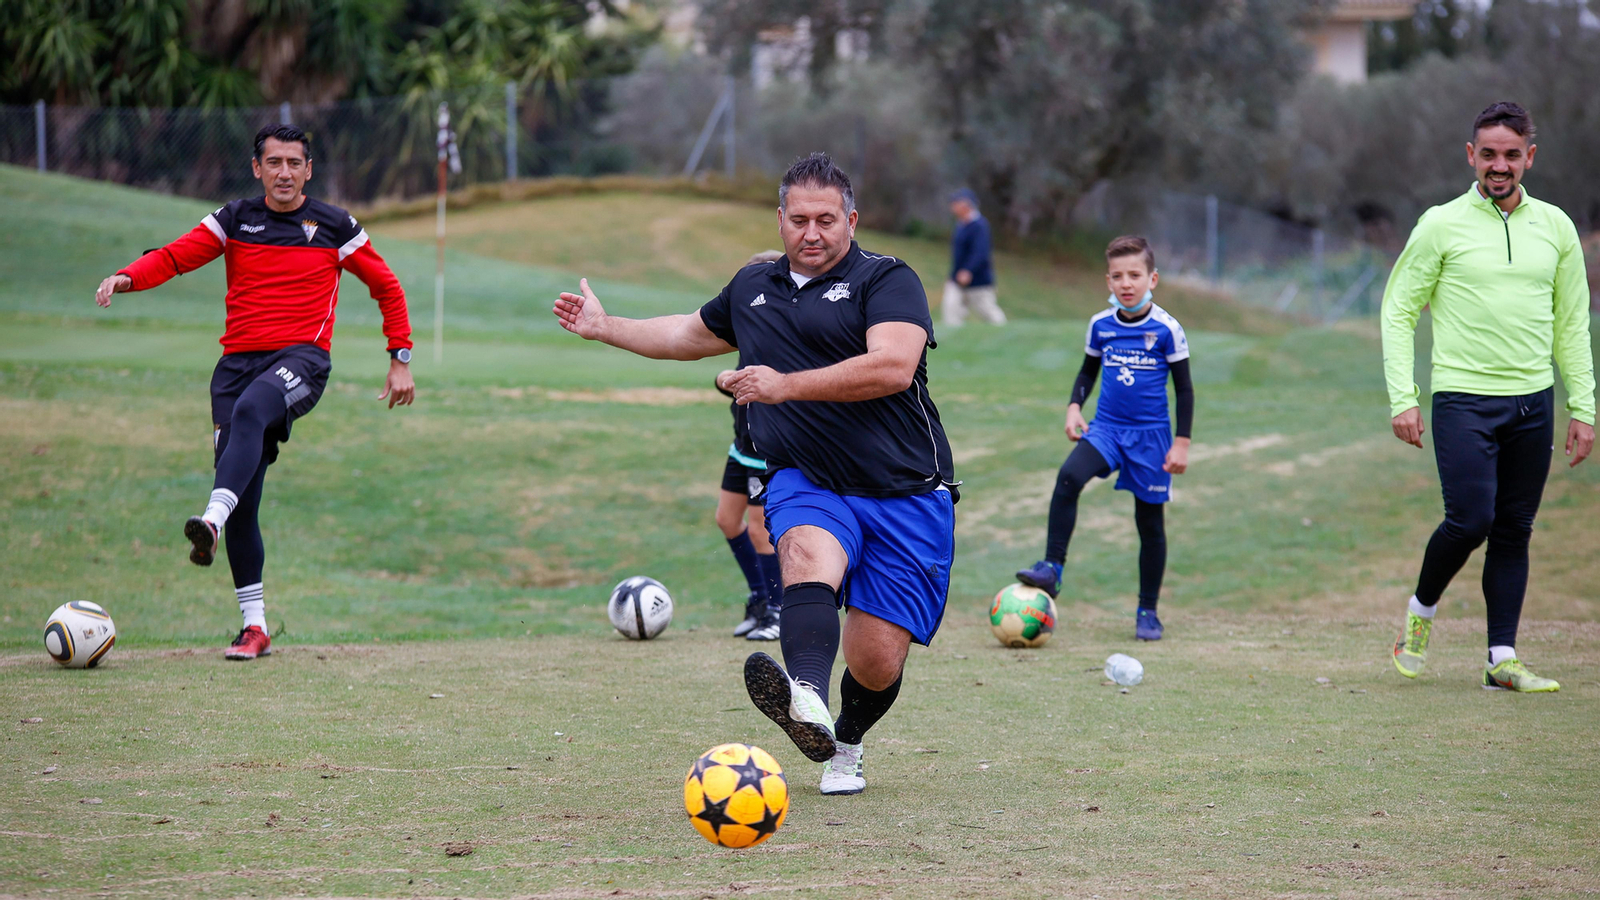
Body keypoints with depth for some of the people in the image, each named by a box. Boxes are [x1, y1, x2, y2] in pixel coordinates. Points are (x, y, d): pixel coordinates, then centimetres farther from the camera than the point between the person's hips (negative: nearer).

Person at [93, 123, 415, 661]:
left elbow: (387, 287, 15)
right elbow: (175, 257, 3)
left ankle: (213, 520, -54)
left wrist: (400, 360, 10)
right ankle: (255, 626, 2)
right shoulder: (234, 220, 12)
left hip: (302, 358, -3)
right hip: (238, 360, 3)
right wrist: (126, 278, -18)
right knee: (243, 500, -3)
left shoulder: (334, 227, 8)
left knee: (250, 410, -38)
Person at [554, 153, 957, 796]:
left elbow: (892, 366, -20)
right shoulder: (752, 288, 18)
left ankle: (846, 744, 31)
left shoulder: (887, 279, -3)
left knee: (877, 663, -4)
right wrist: (604, 327, 42)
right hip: (806, 483, 3)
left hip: (904, 495, -3)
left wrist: (785, 385, -22)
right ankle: (807, 699, -62)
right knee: (808, 553, -34)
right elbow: (693, 335, 38)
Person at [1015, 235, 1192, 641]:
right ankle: (1052, 568, -23)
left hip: (1151, 434, -2)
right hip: (1106, 427, 2)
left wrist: (1182, 442, -6)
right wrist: (1075, 406, 1)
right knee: (1068, 477, -26)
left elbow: (1184, 387, -2)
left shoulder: (1166, 329, -8)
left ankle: (1148, 611, 17)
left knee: (1150, 521, 5)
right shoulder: (1101, 325, 2)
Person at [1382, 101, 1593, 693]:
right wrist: (1402, 399, -8)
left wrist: (1582, 409, 8)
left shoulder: (1555, 227, 9)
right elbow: (1398, 312, 0)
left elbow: (1572, 325, 14)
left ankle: (1503, 661, 9)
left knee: (1513, 532, 5)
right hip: (1464, 398, -4)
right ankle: (1421, 611, 14)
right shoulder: (1441, 225, -2)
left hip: (1533, 402, 4)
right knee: (1470, 520, -13)